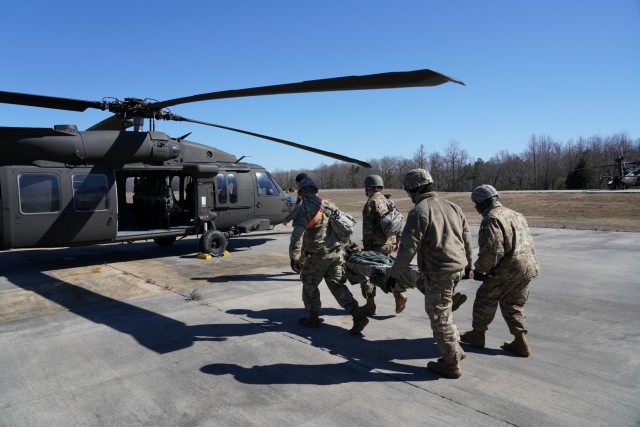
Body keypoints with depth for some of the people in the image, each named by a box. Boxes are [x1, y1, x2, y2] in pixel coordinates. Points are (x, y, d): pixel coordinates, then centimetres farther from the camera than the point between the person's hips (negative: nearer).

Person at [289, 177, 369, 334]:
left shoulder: (305, 208, -10)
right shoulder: (330, 206, 11)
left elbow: (297, 235, -19)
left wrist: (294, 257, -15)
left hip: (317, 255, -6)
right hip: (336, 252, 6)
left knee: (309, 285, 14)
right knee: (337, 285, 9)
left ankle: (313, 318, 25)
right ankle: (358, 316, -1)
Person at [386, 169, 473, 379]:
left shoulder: (419, 212, -14)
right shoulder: (452, 206, 10)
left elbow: (408, 248, -17)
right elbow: (466, 238, 16)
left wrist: (393, 274, -9)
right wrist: (468, 264, 28)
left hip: (438, 273, -8)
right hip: (458, 268, 8)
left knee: (439, 316, 5)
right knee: (442, 309, 25)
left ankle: (451, 364, 17)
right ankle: (454, 348, 34)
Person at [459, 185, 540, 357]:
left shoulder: (491, 220, -14)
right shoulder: (516, 215, 16)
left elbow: (492, 251, -22)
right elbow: (528, 243, 21)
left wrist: (479, 269, -9)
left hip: (508, 270, -9)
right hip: (529, 267, 9)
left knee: (485, 299, 9)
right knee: (513, 305, 19)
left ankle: (477, 335, 22)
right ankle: (521, 342, 17)